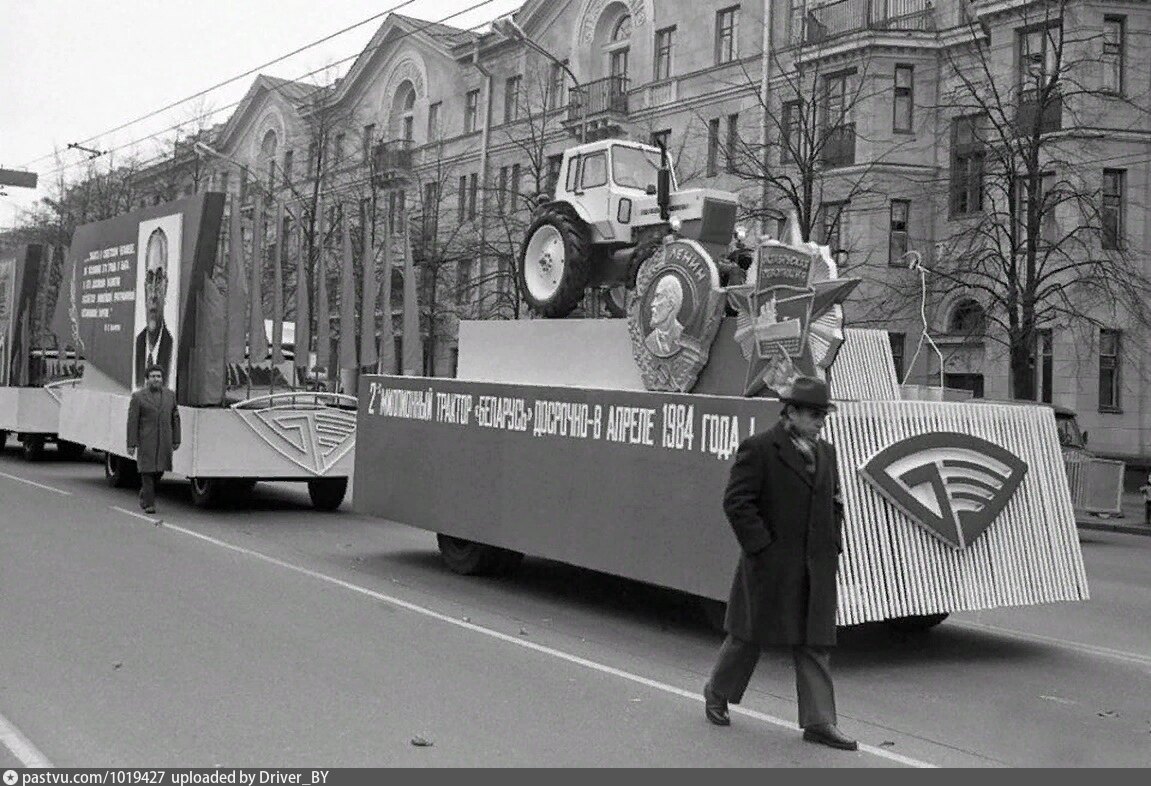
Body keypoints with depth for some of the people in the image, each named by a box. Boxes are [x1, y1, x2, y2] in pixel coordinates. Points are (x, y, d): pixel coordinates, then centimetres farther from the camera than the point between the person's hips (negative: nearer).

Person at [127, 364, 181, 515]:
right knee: (147, 470, -4)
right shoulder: (138, 396, -2)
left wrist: (176, 440, 7)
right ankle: (149, 504, 0)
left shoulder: (170, 395, 8)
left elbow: (175, 419, 11)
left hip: (164, 441, 3)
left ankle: (144, 495, 30)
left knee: (159, 471, 7)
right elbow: (132, 421, -4)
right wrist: (131, 444, -8)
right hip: (146, 441, -3)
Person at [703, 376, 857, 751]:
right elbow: (736, 502, -14)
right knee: (749, 634, 8)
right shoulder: (758, 448, -11)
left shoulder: (825, 452, 12)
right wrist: (762, 546, -16)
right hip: (770, 564, -6)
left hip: (817, 566, 6)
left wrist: (833, 545, 10)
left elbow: (834, 503, 22)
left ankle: (819, 722, 8)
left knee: (815, 642, 4)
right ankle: (717, 694, 30)